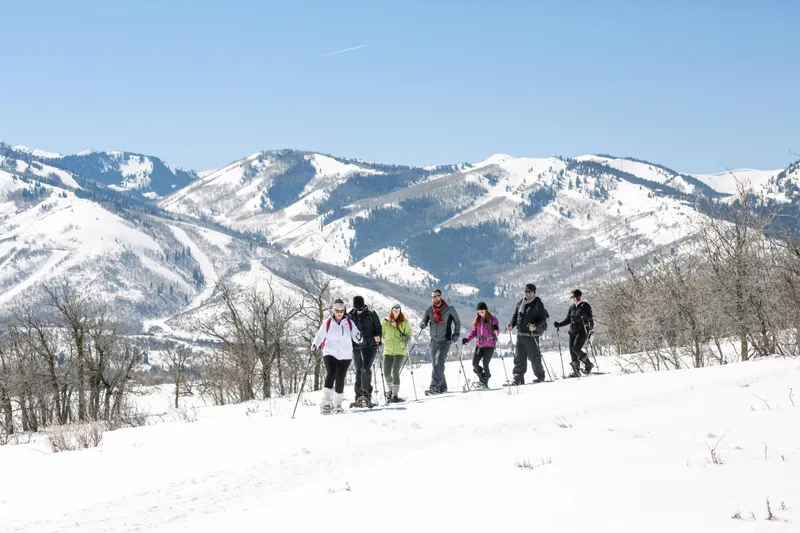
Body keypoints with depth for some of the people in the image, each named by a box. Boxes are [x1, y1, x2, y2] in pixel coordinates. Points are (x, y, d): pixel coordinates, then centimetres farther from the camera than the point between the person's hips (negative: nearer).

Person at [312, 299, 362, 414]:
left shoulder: (349, 323, 8)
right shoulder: (327, 323, 4)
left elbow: (356, 337, 3)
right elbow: (320, 335, 5)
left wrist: (358, 337, -21)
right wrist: (315, 345, -13)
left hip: (345, 356, 2)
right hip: (330, 354, -2)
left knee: (340, 379, 3)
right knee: (330, 374, -21)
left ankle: (337, 404, 15)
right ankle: (326, 402, -26)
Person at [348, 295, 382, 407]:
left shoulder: (371, 314, 1)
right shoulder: (351, 316, 7)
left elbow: (378, 327, 5)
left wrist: (378, 336, -13)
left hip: (370, 346, -3)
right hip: (357, 347, 3)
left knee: (366, 369, -16)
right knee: (359, 371, 3)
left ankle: (366, 393, -14)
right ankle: (359, 396, 8)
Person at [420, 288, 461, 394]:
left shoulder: (450, 310, -5)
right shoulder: (429, 310, 4)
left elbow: (457, 322, 6)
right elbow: (424, 321, 9)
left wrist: (456, 334, -6)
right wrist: (423, 325, -14)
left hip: (445, 340, -5)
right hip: (434, 341, 5)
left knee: (439, 363, -19)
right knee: (435, 364, 10)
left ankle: (435, 387, -26)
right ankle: (442, 387, 22)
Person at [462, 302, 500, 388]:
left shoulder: (492, 319, -2)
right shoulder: (477, 320, 12)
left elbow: (496, 332, -8)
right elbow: (474, 332, 14)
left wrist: (496, 329, -31)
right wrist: (467, 339, 0)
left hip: (489, 346, -5)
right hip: (479, 345, 5)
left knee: (485, 364, -7)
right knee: (474, 363, -4)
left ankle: (485, 382, 8)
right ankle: (481, 378, 19)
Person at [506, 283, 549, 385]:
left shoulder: (538, 304, -3)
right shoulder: (520, 303, 14)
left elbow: (543, 319, -6)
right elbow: (515, 316, 21)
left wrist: (535, 326, -24)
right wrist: (511, 325, 3)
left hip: (532, 335, -6)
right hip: (520, 334, 6)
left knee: (534, 357, -4)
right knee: (519, 357, 4)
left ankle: (540, 377, 9)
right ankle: (519, 379, 6)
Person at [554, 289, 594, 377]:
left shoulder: (585, 305, -4)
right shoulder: (572, 307, 15)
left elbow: (590, 318, -12)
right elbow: (568, 320, 19)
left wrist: (583, 314, -29)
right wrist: (559, 324, 7)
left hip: (583, 331, -7)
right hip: (573, 331, 7)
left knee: (576, 349, -19)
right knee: (572, 350, -3)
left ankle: (588, 365, 0)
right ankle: (576, 371, 0)